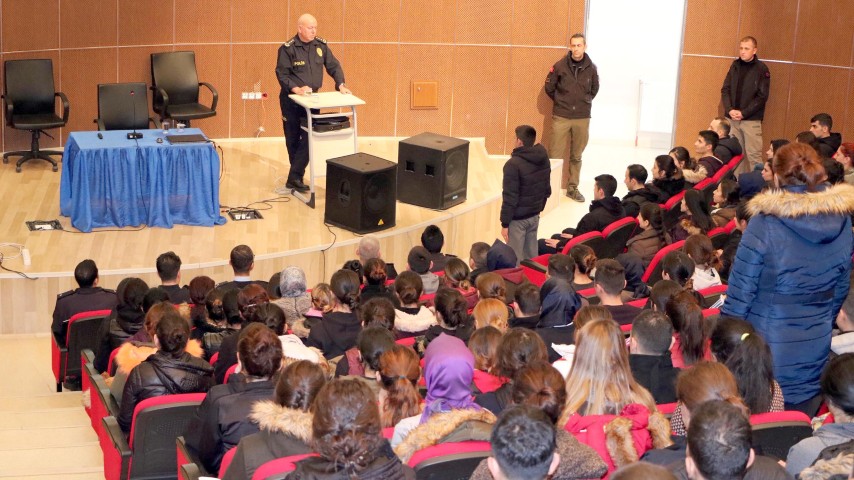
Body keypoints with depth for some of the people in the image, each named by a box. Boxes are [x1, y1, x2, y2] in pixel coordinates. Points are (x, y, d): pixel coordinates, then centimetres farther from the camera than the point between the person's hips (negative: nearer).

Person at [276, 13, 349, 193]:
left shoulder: (321, 45, 1)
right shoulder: (288, 48, -12)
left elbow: (333, 66, 5)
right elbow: (281, 74, -15)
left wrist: (340, 85, -10)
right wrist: (296, 89, -28)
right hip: (291, 99, -3)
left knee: (310, 138, -7)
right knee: (293, 139, 5)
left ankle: (295, 177, -4)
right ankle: (296, 176, 18)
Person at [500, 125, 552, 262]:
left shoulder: (514, 164, -22)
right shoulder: (544, 160, 2)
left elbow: (510, 197, -20)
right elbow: (547, 190, 12)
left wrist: (505, 223, -14)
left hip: (517, 218, -7)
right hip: (535, 216, 7)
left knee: (514, 258, 2)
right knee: (531, 256, 16)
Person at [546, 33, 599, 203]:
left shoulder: (591, 68, -1)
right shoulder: (560, 66, -6)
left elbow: (594, 90, 16)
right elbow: (549, 88, 5)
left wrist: (584, 102, 11)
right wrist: (561, 102, 9)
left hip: (582, 118, 2)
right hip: (561, 117, -2)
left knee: (576, 156, 10)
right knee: (555, 154, -2)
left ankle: (573, 188, 20)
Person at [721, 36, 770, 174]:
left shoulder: (761, 69, -3)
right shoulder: (735, 66, 9)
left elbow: (762, 96, -7)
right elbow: (725, 90, 8)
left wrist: (743, 113, -14)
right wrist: (730, 110, -8)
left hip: (751, 120, -4)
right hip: (732, 118, 4)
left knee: (753, 155, -5)